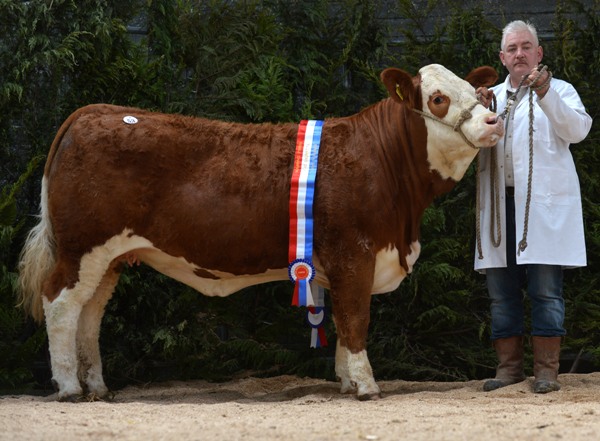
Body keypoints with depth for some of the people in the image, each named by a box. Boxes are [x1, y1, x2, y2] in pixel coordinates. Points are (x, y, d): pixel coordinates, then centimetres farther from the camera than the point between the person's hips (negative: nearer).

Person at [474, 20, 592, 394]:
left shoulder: (560, 91, 10)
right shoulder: (491, 96, 21)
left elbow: (577, 130, -9)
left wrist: (545, 94, -22)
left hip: (544, 205, -4)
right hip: (499, 206, 4)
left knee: (546, 289, -9)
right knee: (502, 292, 3)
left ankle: (547, 370, -6)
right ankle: (510, 368, 10)